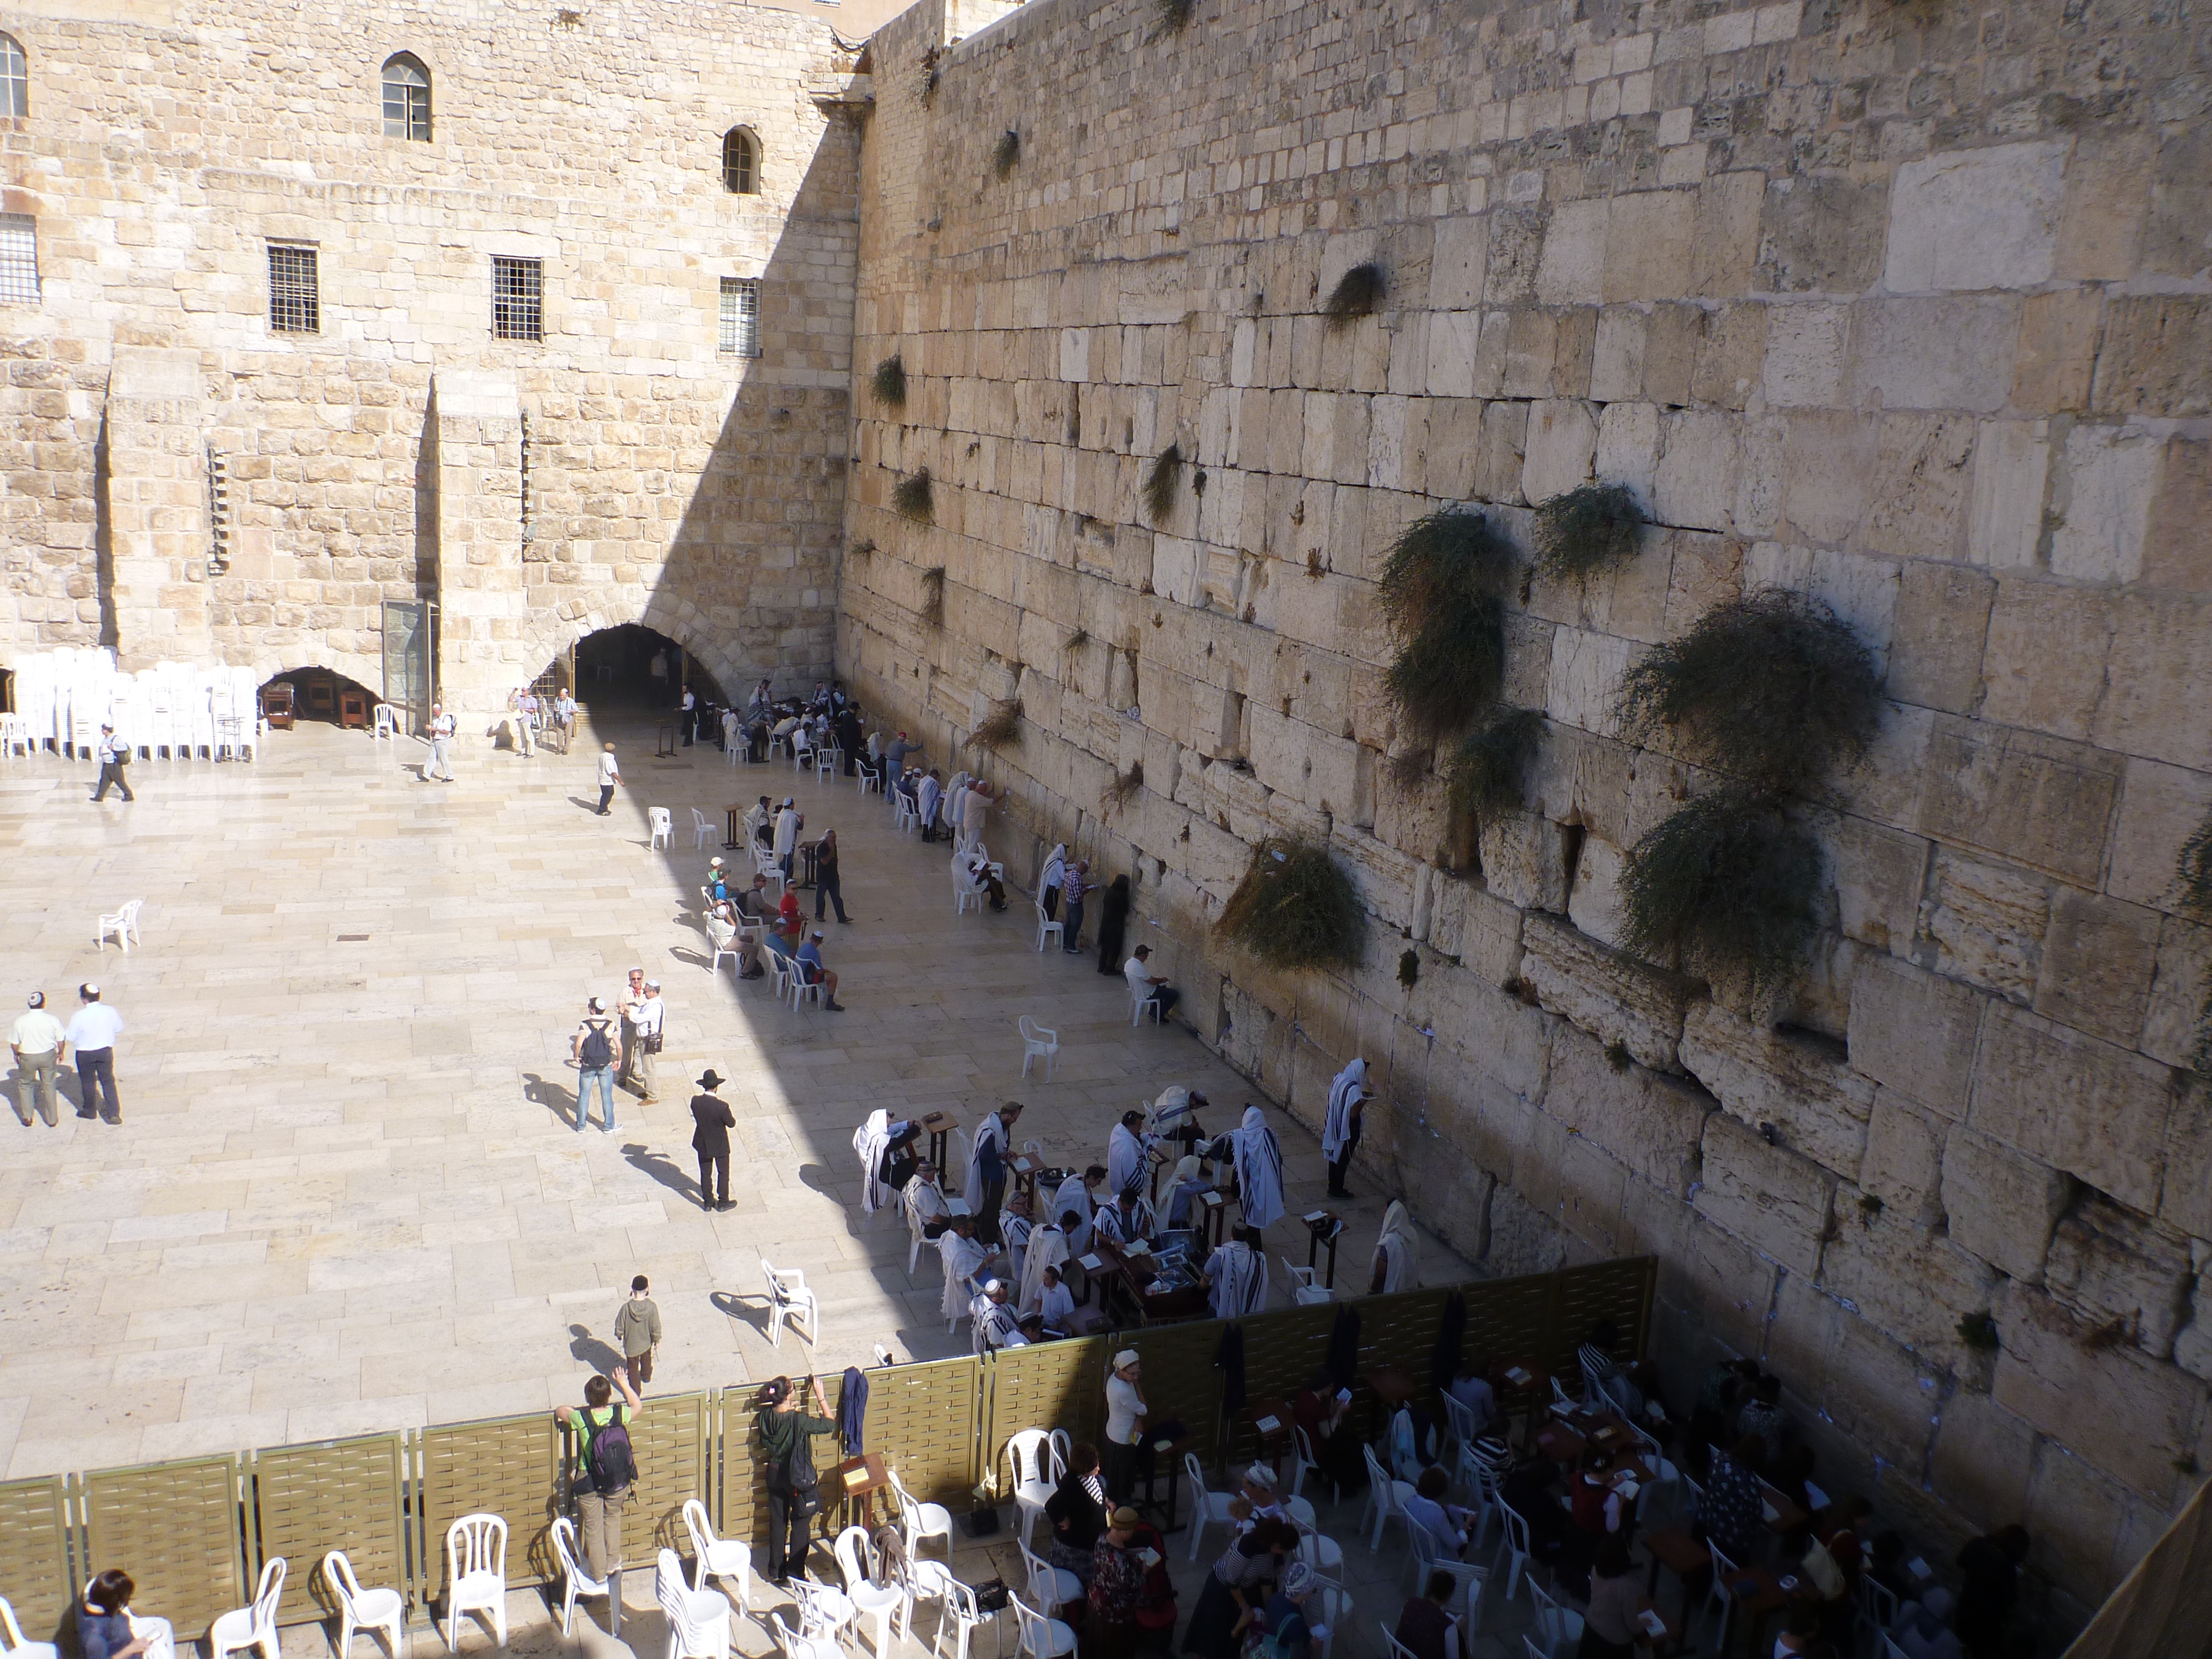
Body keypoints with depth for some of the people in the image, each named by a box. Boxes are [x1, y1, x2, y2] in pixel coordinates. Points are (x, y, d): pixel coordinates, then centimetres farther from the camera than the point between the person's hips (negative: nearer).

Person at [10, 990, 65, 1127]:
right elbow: (60, 1040, -2)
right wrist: (60, 1053, 16)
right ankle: (52, 1119, 20)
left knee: (25, 1085, 21)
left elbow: (14, 1043, -6)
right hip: (48, 1056, 1)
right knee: (49, 1086, 14)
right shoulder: (52, 1020, -13)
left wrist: (16, 1054, 14)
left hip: (27, 1058, -1)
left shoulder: (20, 1021, -14)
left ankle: (27, 1117, 22)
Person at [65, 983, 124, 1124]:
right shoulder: (110, 1012, -12)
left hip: (85, 1054, -2)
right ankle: (114, 1114, 7)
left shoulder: (79, 1016, -20)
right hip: (106, 1052, 2)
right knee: (109, 1082, 11)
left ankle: (89, 1111, 35)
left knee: (88, 1082, 17)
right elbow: (119, 1029, 2)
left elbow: (70, 1037, -10)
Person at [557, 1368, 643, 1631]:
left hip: (589, 1484, -3)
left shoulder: (581, 1418, -22)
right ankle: (614, 1564, 38)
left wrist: (562, 1410, 24)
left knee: (593, 1528, 17)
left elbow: (560, 1412, 1)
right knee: (613, 1520, 27)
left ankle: (599, 1573, 30)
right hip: (619, 1482, 3)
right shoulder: (620, 1414, -16)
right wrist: (624, 1383, 22)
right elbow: (636, 1404, 10)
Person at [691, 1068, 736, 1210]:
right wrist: (731, 1114, 1)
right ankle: (723, 1202, 30)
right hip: (720, 1145, -4)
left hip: (703, 1144, 4)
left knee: (705, 1173, 20)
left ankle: (708, 1202, 33)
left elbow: (695, 1118, -1)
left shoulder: (695, 1101, -19)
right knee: (723, 1173, 18)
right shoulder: (722, 1106, -31)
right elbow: (732, 1124, -17)